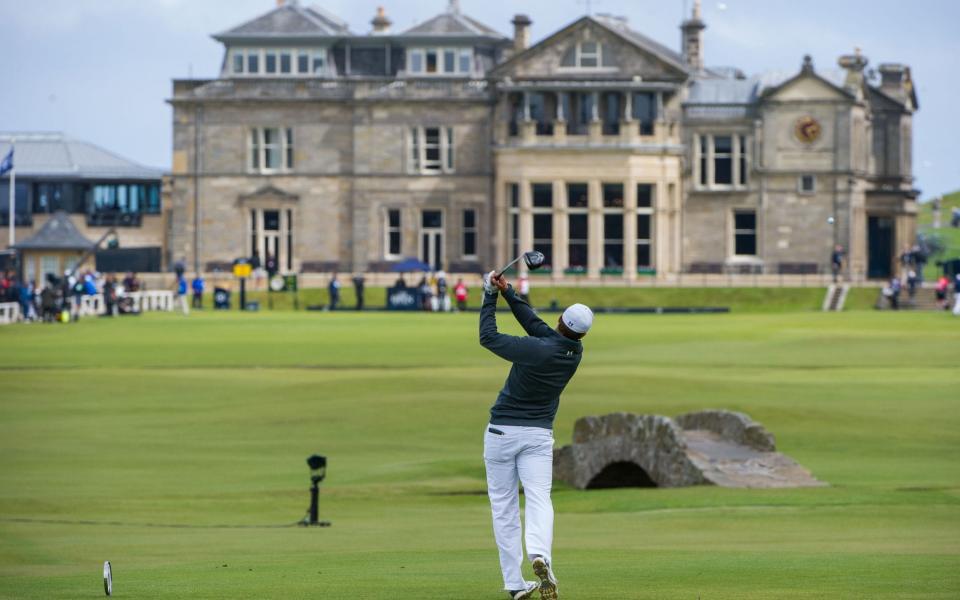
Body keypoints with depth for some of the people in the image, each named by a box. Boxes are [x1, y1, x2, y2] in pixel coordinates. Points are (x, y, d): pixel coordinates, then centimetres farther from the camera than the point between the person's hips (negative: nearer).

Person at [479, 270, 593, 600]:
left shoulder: (536, 350, -19)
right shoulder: (575, 352, -3)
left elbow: (488, 337, -9)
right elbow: (536, 325, 8)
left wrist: (490, 297, 2)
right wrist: (508, 293, 7)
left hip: (502, 432, -3)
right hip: (539, 435, 3)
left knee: (504, 506, 5)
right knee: (539, 499, -6)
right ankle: (540, 554, -37)